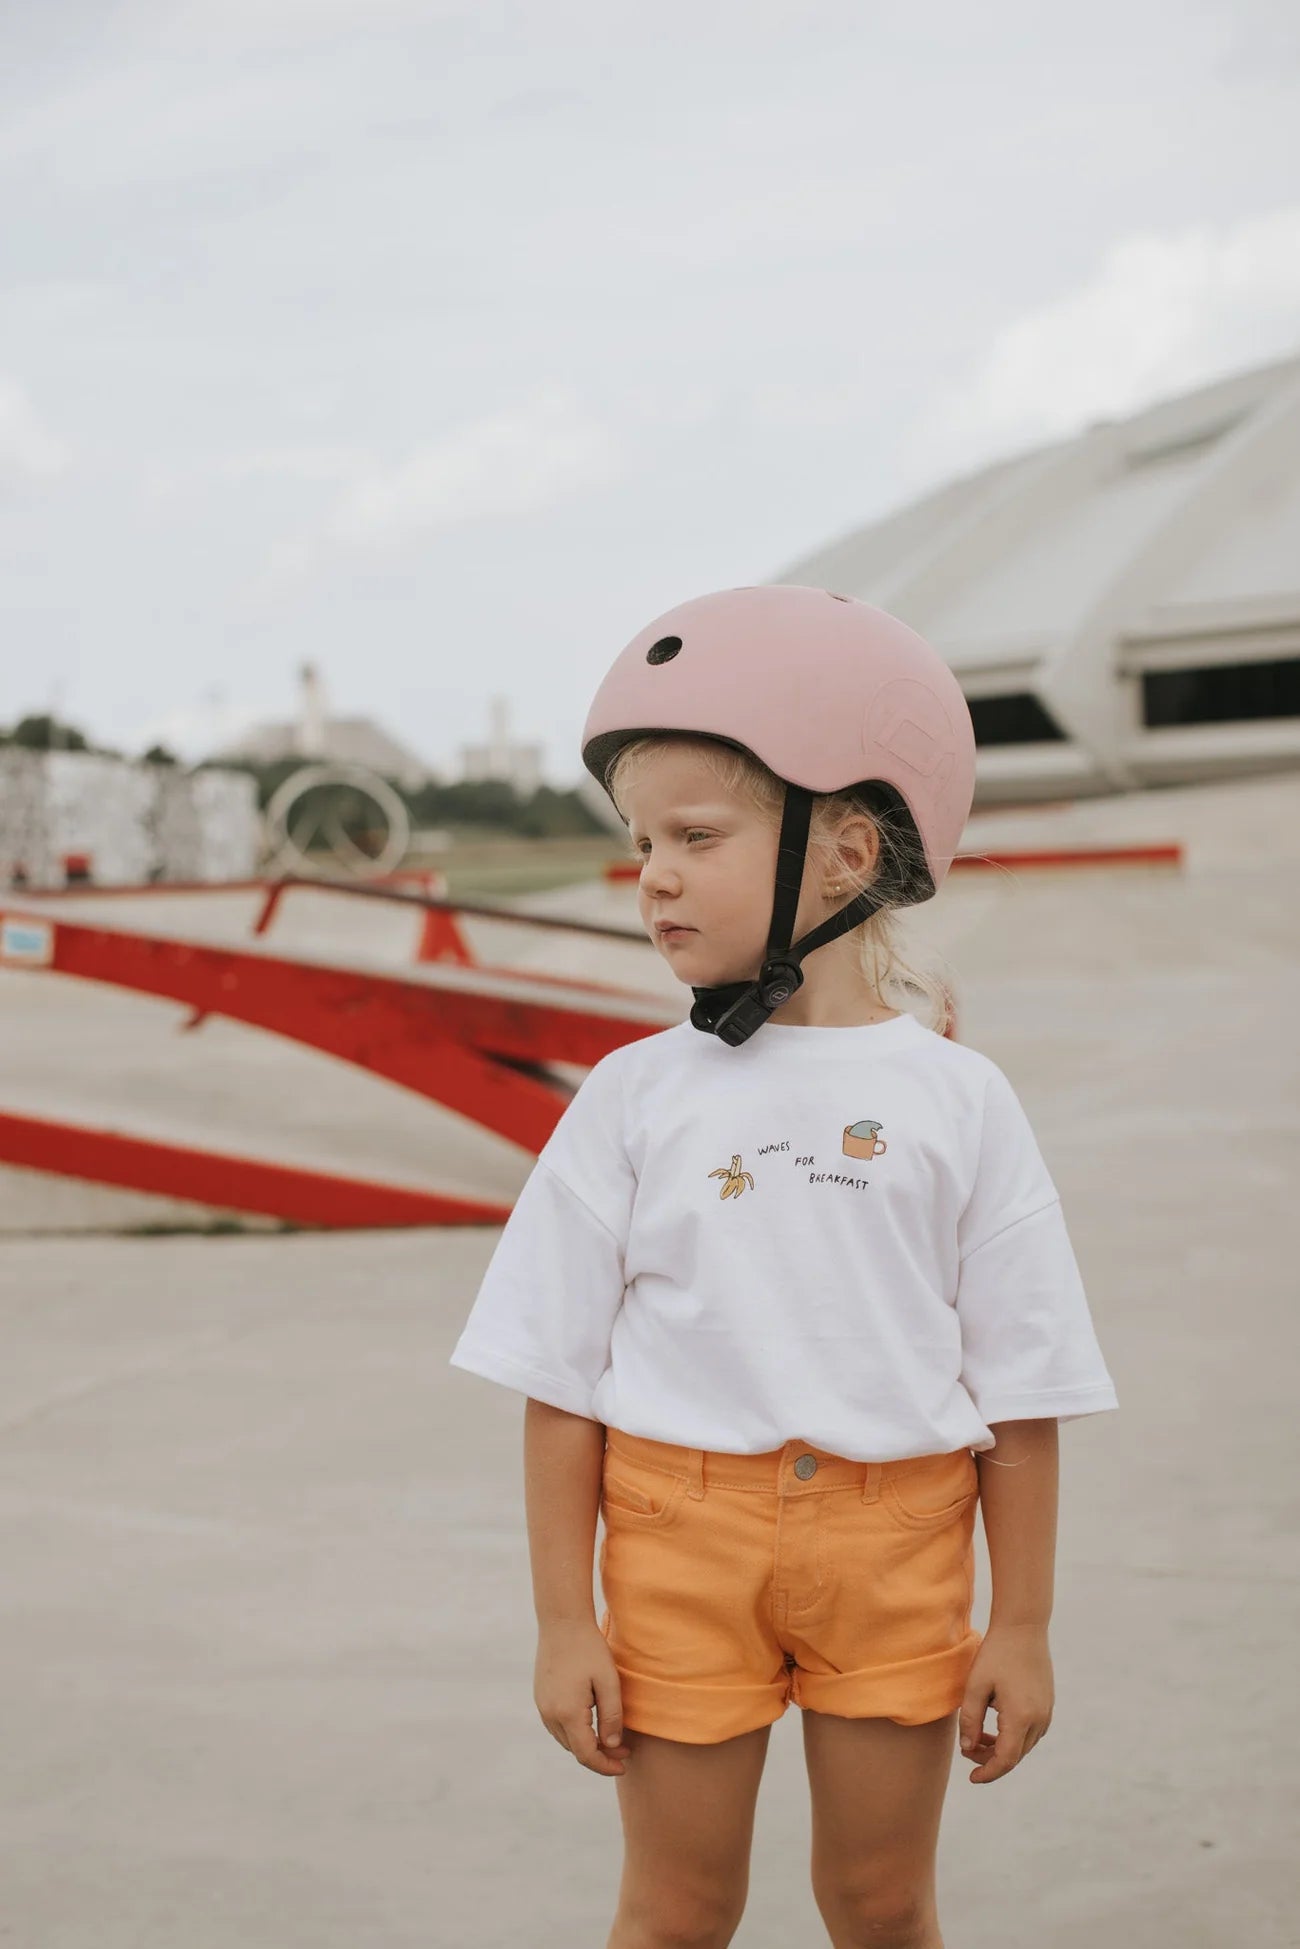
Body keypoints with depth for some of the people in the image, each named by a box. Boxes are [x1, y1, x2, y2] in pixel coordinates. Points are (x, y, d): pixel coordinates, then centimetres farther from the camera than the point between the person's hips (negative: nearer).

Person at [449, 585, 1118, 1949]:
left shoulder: (955, 1100, -4)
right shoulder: (635, 1099, -3)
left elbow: (1021, 1385, 1)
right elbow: (562, 1378, -1)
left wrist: (1020, 1625, 1)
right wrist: (562, 1621, -2)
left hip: (896, 1545, 0)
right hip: (682, 1536, 0)